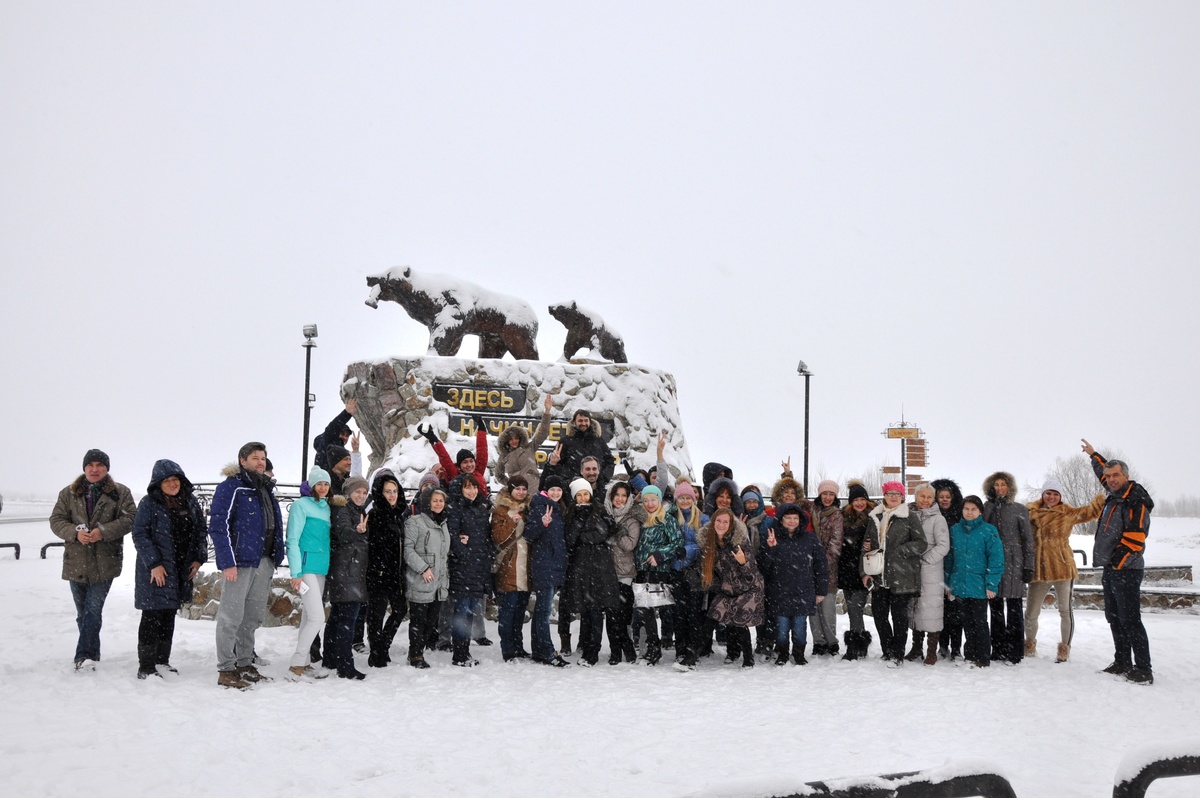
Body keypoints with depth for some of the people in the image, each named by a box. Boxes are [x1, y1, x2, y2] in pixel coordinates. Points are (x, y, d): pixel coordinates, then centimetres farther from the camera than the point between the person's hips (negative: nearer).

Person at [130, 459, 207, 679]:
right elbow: (140, 535, -11)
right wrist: (154, 564, -17)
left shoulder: (190, 502, 8)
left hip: (182, 570, 6)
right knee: (152, 616, -4)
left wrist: (199, 558, 4)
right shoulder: (149, 503, -9)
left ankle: (162, 661, 23)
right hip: (155, 570, -6)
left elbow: (201, 530, 14)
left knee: (169, 616, 13)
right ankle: (146, 667, 1)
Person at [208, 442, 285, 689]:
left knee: (254, 617, 13)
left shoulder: (267, 489, 17)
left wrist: (276, 557, 14)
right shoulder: (231, 487, -7)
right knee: (232, 617, -4)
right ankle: (226, 670, 0)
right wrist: (228, 562, -17)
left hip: (264, 562, 8)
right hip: (240, 561, -8)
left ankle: (245, 664, 22)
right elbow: (218, 526, -13)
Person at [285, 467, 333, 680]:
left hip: (322, 568, 7)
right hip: (307, 566, -7)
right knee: (317, 617, -13)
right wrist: (296, 572, -16)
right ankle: (296, 666, -7)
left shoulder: (327, 508, 15)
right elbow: (293, 540, -11)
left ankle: (303, 663, 16)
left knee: (308, 617, 11)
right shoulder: (302, 505, -7)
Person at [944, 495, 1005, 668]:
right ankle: (969, 655, 22)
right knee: (967, 622, 12)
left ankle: (983, 658, 11)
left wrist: (991, 584, -13)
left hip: (979, 587, -4)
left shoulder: (989, 531, -6)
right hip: (959, 587, 4)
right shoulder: (954, 530, 7)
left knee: (979, 622, 2)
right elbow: (949, 557, 13)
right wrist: (948, 582, 9)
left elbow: (996, 558, -8)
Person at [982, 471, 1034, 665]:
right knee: (995, 607, 7)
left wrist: (1028, 566, -4)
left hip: (1013, 563, -3)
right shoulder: (987, 509, 11)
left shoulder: (1019, 510, 4)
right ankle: (998, 649, 14)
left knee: (1014, 607, -3)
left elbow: (1028, 539, 2)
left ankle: (1015, 651, 2)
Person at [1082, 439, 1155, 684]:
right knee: (1115, 618, 13)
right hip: (1110, 570, 10)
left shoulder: (1135, 503, -14)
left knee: (1130, 620, -11)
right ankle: (1122, 663, 21)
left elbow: (1135, 537, -21)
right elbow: (1103, 473, 35)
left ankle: (1143, 669, -10)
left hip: (1126, 571, -10)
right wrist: (1094, 455, 47)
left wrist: (1116, 562, -16)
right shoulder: (1114, 497, 13)